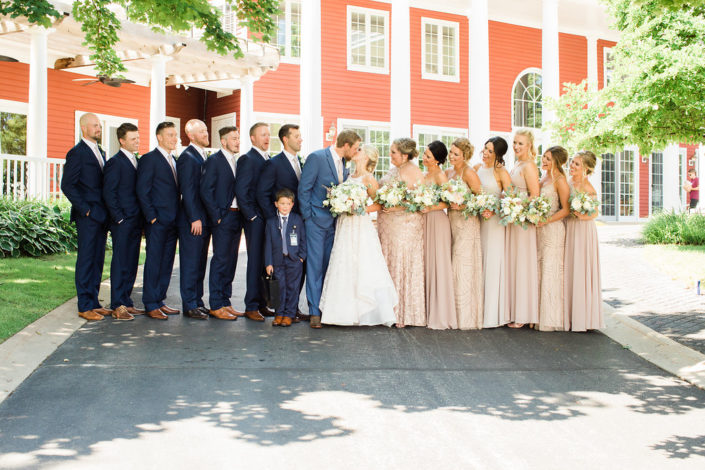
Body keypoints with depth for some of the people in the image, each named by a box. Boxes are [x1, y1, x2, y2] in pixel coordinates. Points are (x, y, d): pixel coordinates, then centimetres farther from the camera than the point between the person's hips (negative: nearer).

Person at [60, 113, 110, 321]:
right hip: (87, 217, -8)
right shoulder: (77, 153, -8)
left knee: (97, 260, 11)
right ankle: (85, 306, 3)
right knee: (86, 260, -3)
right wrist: (85, 209, -14)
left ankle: (94, 302, 19)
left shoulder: (100, 152, 17)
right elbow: (67, 185, -13)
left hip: (101, 216, 8)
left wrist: (106, 213, 10)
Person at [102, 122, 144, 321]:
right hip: (122, 223, -8)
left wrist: (141, 220, 13)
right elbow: (109, 193, -12)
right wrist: (119, 219, -15)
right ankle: (117, 306, 1)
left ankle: (126, 302, 19)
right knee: (120, 264, -4)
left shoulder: (136, 161, 16)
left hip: (136, 222, 8)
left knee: (131, 264, 11)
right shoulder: (115, 162, -8)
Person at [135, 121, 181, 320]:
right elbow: (142, 191, -10)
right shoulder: (149, 159, -6)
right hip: (157, 222, -7)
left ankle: (159, 301, 19)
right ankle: (151, 306, 4)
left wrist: (177, 218, 11)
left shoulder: (173, 160, 17)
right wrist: (152, 217, -14)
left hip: (172, 222, 8)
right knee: (154, 262, -3)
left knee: (166, 263, 10)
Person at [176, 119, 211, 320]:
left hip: (204, 219, 9)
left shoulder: (204, 156, 16)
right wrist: (195, 218, -18)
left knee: (200, 263, 13)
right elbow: (187, 190, -16)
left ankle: (198, 301, 20)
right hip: (192, 220, -9)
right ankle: (189, 305, 3)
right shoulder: (187, 157, -11)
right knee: (190, 262, -3)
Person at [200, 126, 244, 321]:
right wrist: (217, 216, -14)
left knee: (231, 261, 10)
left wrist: (242, 214, 7)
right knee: (220, 260, -5)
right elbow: (206, 190, -12)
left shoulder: (237, 162, 16)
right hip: (223, 217, -7)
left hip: (237, 217, 7)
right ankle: (216, 306, 0)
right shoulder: (214, 161, -6)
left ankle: (225, 302, 18)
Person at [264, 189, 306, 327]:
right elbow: (268, 243, 3)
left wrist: (302, 256, -3)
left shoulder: (297, 220, 2)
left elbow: (303, 239, 6)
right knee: (280, 287, 4)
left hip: (294, 260, -1)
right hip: (278, 260, 1)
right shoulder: (271, 222, 3)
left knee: (292, 287, 2)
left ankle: (289, 314, 10)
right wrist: (268, 263, -1)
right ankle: (279, 314, 13)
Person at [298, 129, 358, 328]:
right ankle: (314, 312, 0)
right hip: (317, 221, -7)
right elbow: (303, 189, -10)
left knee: (329, 266, 8)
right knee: (315, 265, -4)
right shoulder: (316, 158, -11)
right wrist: (308, 217, -10)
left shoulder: (343, 163, 12)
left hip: (334, 222, 7)